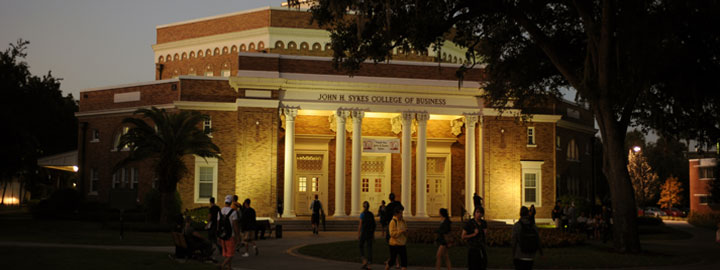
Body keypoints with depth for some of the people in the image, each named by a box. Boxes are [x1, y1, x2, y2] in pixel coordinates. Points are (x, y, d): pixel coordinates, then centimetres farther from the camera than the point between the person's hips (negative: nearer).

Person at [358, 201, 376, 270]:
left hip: (364, 232, -4)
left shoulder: (362, 214, -9)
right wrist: (373, 234, 17)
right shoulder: (371, 214, 7)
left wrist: (358, 234, -6)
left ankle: (364, 261, -2)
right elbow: (374, 225, 10)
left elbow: (360, 225, -12)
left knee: (361, 246, 14)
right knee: (369, 247, 5)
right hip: (370, 233, 4)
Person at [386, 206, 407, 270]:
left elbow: (405, 233, 19)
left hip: (402, 244, 6)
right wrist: (401, 231, -24)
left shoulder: (403, 221, 7)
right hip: (394, 244, -6)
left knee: (404, 260, -2)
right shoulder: (393, 222, -14)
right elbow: (392, 233, -21)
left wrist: (406, 232, -3)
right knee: (392, 260, 6)